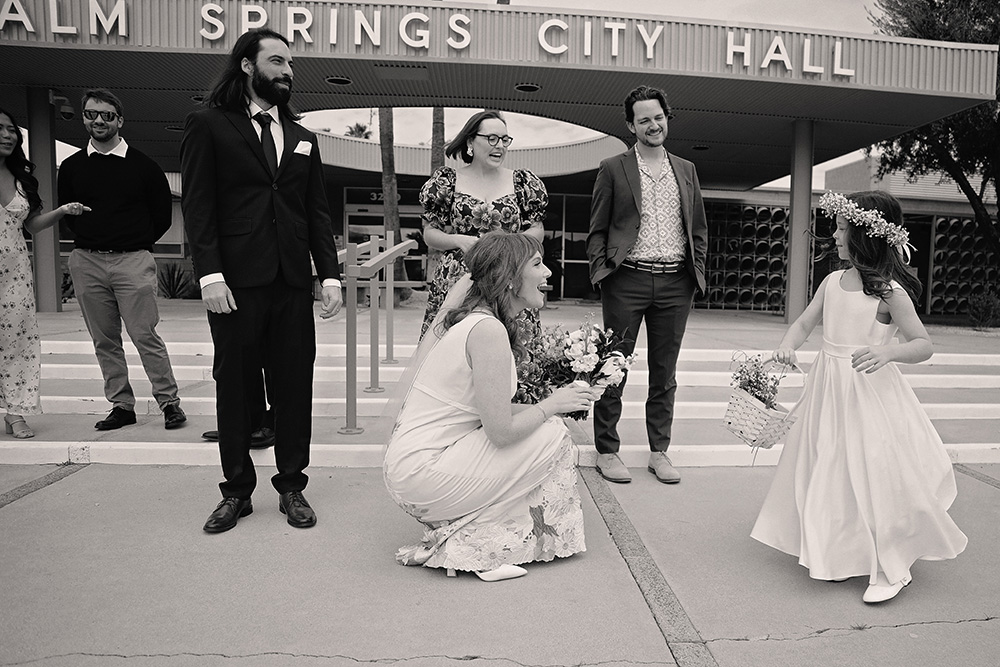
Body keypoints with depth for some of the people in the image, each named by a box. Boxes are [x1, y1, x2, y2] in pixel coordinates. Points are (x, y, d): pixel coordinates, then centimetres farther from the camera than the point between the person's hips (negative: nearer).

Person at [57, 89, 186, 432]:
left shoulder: (142, 165, 1)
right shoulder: (71, 167, 10)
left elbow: (163, 213, 7)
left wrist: (138, 243, 9)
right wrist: (91, 240, 12)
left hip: (133, 261, -4)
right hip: (86, 262, 4)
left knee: (145, 335, -7)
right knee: (104, 340, 7)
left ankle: (169, 401, 2)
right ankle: (121, 405, 16)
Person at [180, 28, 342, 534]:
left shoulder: (302, 137, 17)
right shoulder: (208, 126, 5)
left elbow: (317, 212, 13)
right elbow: (198, 205, -3)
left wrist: (330, 274, 3)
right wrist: (209, 274, -13)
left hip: (292, 282, 3)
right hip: (236, 282, -3)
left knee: (294, 387, 5)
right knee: (235, 388, 6)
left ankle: (291, 486, 18)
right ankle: (236, 490, 20)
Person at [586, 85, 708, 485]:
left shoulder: (686, 171, 16)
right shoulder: (613, 169, 5)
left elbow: (698, 229, 17)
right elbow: (597, 230, 3)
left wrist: (697, 273, 7)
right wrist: (602, 270, -8)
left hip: (675, 284, 4)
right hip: (627, 280, -3)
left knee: (664, 373, 10)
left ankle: (659, 451, 21)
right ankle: (607, 451, 14)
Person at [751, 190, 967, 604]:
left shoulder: (890, 291, -12)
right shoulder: (833, 281, 5)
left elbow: (924, 345, -10)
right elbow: (805, 323, 9)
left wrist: (888, 352, -30)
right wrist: (787, 347, -11)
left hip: (870, 392, -6)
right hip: (829, 387, 6)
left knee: (875, 476, -2)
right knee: (829, 472, 12)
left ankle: (892, 567, 17)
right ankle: (841, 554, 31)